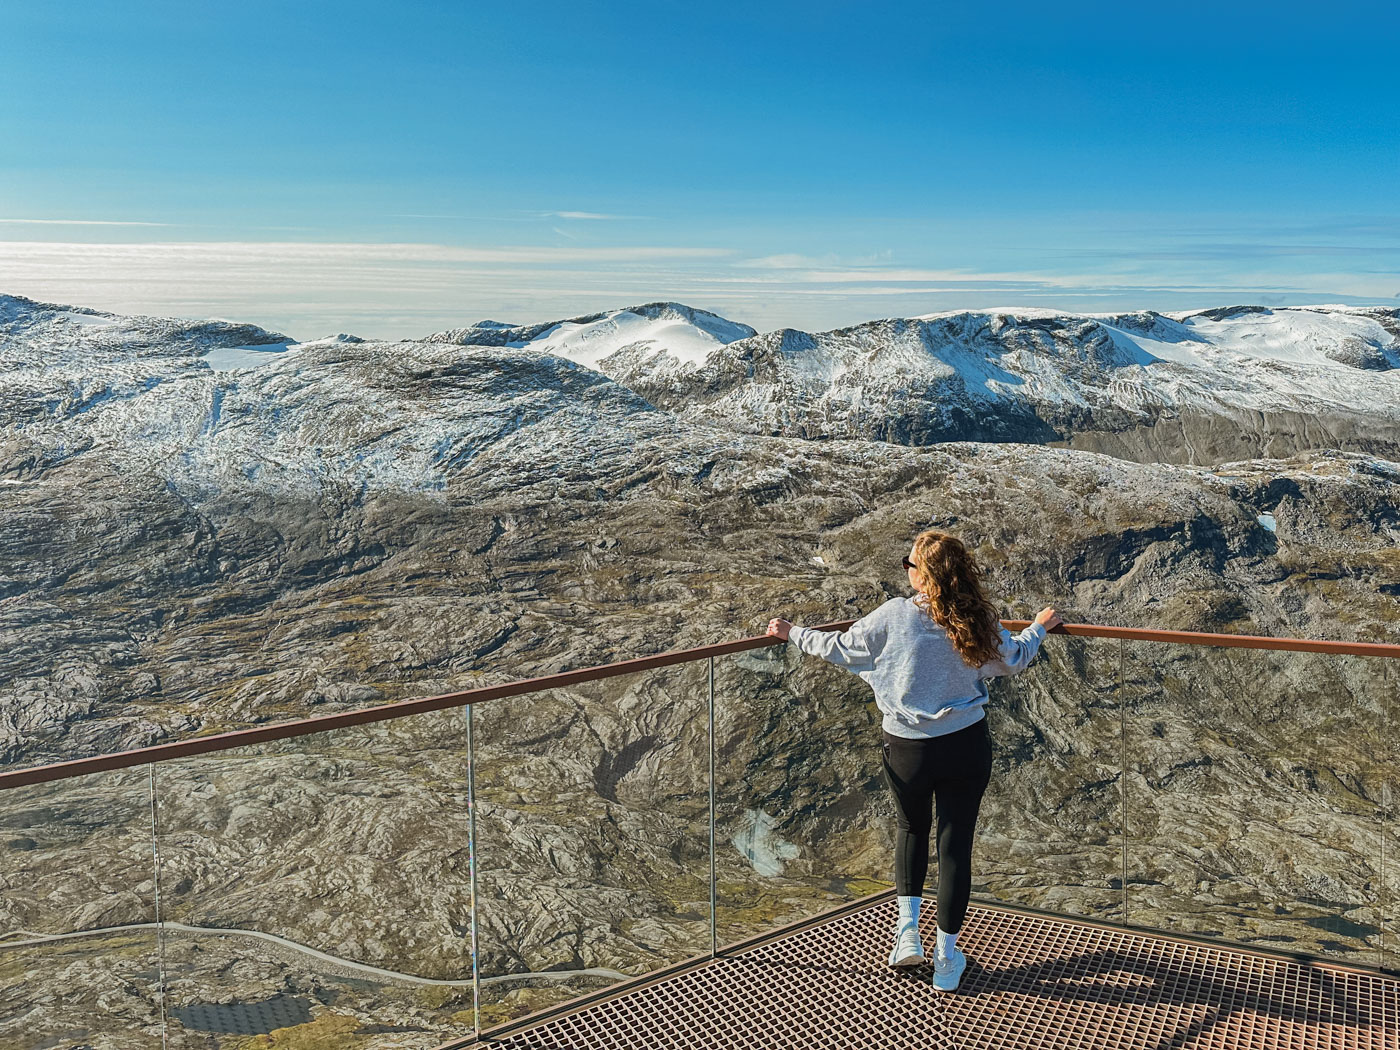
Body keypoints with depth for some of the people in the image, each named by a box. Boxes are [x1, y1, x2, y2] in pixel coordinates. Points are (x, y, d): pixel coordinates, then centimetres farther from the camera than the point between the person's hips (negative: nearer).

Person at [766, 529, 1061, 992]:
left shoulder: (894, 616, -15)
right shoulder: (977, 622, -8)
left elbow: (841, 648, -4)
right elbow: (1015, 659, 9)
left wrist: (791, 633, 12)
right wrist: (1039, 626, 28)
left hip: (907, 749, -1)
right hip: (966, 746, 1)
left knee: (911, 828, 26)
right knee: (956, 844, 11)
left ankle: (907, 927, 16)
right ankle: (947, 958, 20)